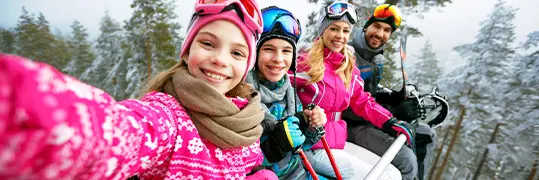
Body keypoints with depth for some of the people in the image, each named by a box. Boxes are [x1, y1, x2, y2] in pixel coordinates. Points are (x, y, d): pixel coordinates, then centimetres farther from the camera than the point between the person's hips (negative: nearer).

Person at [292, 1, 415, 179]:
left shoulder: (350, 70, 9)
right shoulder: (304, 63, -11)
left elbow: (362, 103, 14)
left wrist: (391, 122, 5)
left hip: (338, 142, 7)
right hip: (310, 145, -6)